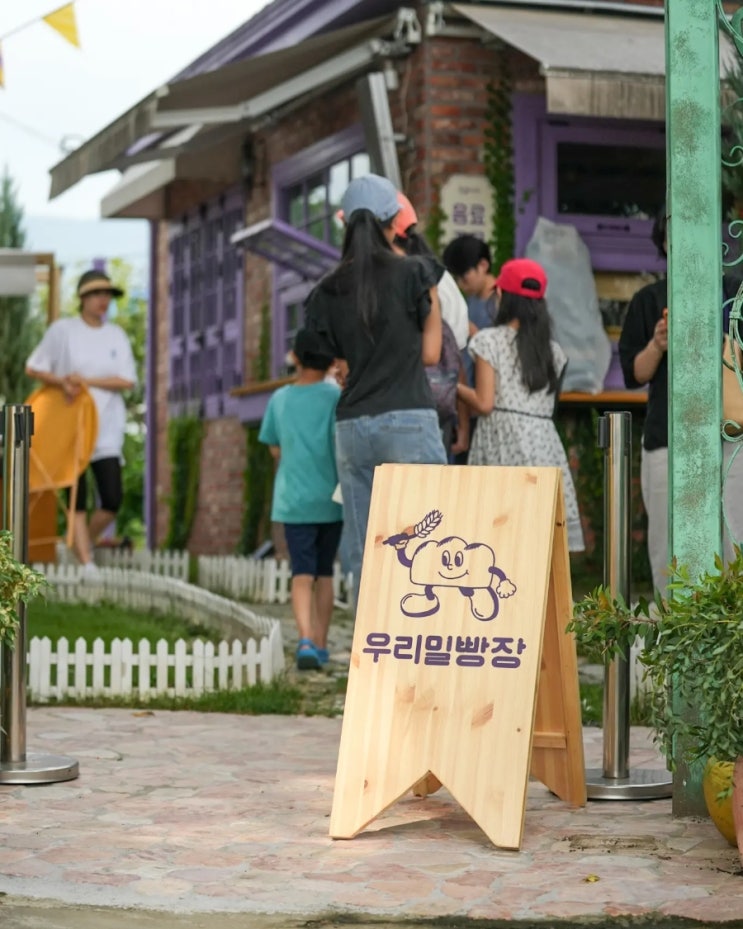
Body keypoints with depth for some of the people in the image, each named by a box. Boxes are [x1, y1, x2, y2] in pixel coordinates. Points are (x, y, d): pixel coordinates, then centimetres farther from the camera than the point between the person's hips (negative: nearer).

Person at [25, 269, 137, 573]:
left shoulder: (116, 334, 6)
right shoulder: (62, 330, -2)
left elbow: (127, 380, -2)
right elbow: (33, 367, 2)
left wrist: (86, 382, -13)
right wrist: (62, 383, -15)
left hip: (106, 428, 2)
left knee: (113, 498, -6)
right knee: (78, 500, -4)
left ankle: (86, 544, 19)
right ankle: (86, 564, -1)